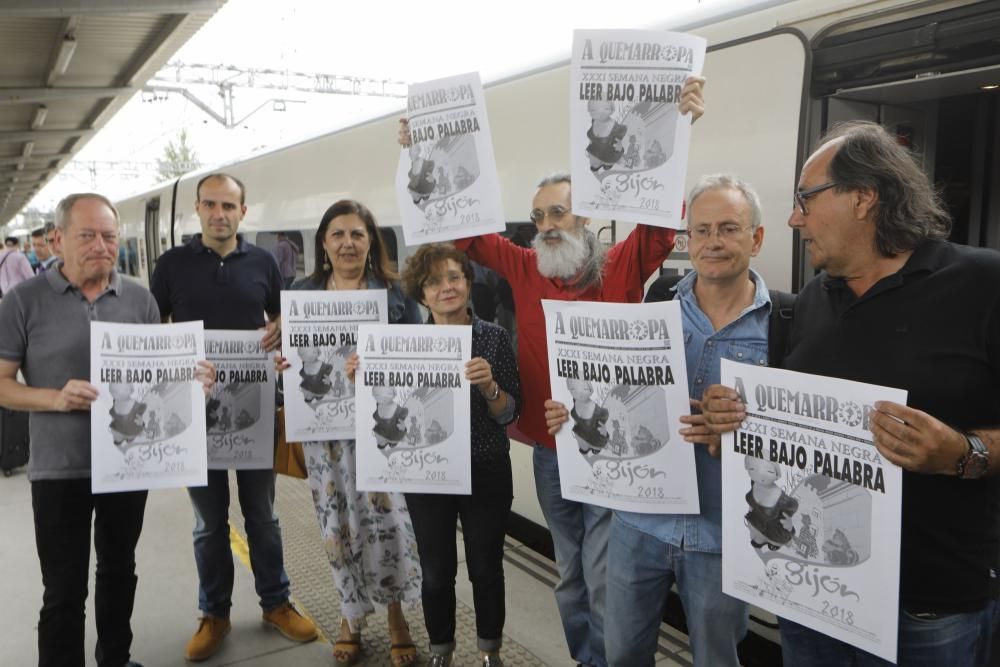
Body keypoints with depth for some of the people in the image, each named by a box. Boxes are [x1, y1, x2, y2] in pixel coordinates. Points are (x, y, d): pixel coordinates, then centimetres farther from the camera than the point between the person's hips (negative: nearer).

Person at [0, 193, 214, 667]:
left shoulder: (139, 299, 1)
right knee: (64, 591, 7)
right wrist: (54, 399, -23)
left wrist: (193, 378, -13)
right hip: (60, 469, -3)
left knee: (119, 571, 21)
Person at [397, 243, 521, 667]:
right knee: (436, 572, 11)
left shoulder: (494, 338, -7)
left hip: (486, 474, -1)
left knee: (486, 567, 13)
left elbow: (510, 414, -8)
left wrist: (489, 386, -27)